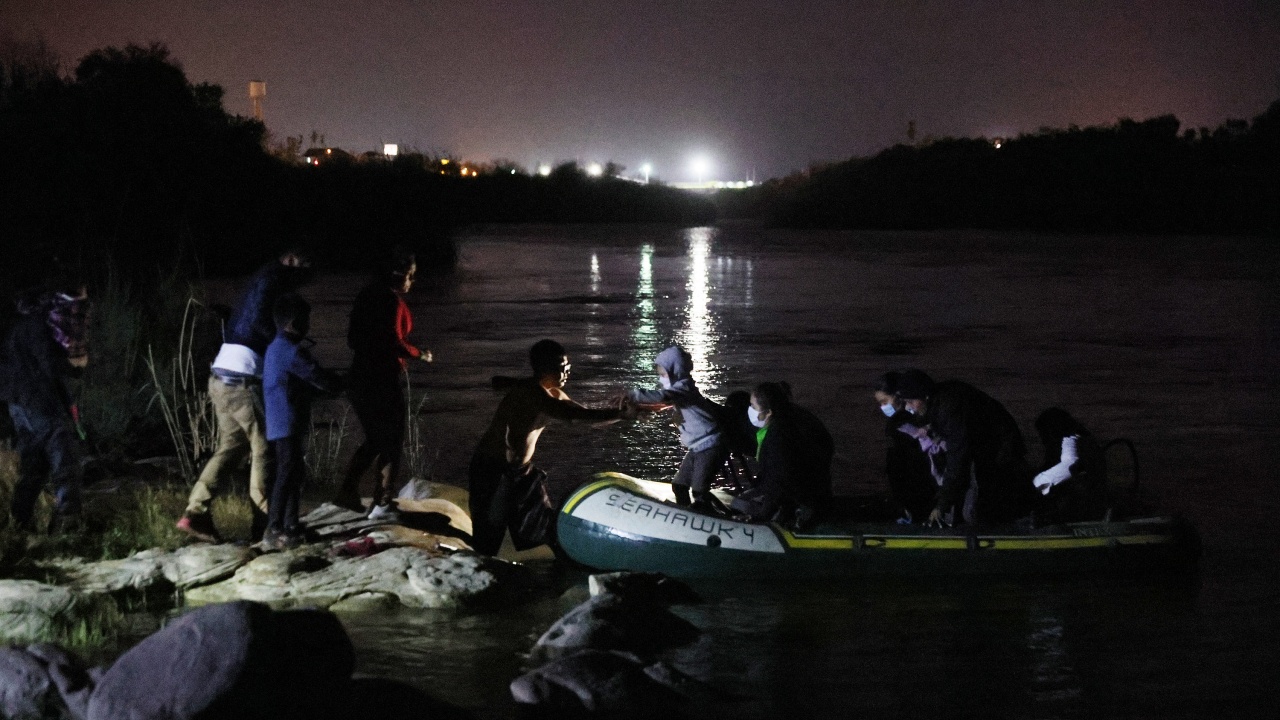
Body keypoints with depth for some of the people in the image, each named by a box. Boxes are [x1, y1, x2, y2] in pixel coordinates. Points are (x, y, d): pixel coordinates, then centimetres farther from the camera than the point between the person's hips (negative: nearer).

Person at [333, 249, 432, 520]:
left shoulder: (367, 295, 12)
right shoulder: (393, 301, -15)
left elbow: (353, 338, 18)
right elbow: (394, 342, -21)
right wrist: (420, 354, -6)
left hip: (359, 379, 8)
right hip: (383, 381, -8)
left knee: (374, 439, 20)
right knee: (392, 441, 1)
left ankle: (347, 492, 17)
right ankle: (382, 502, -2)